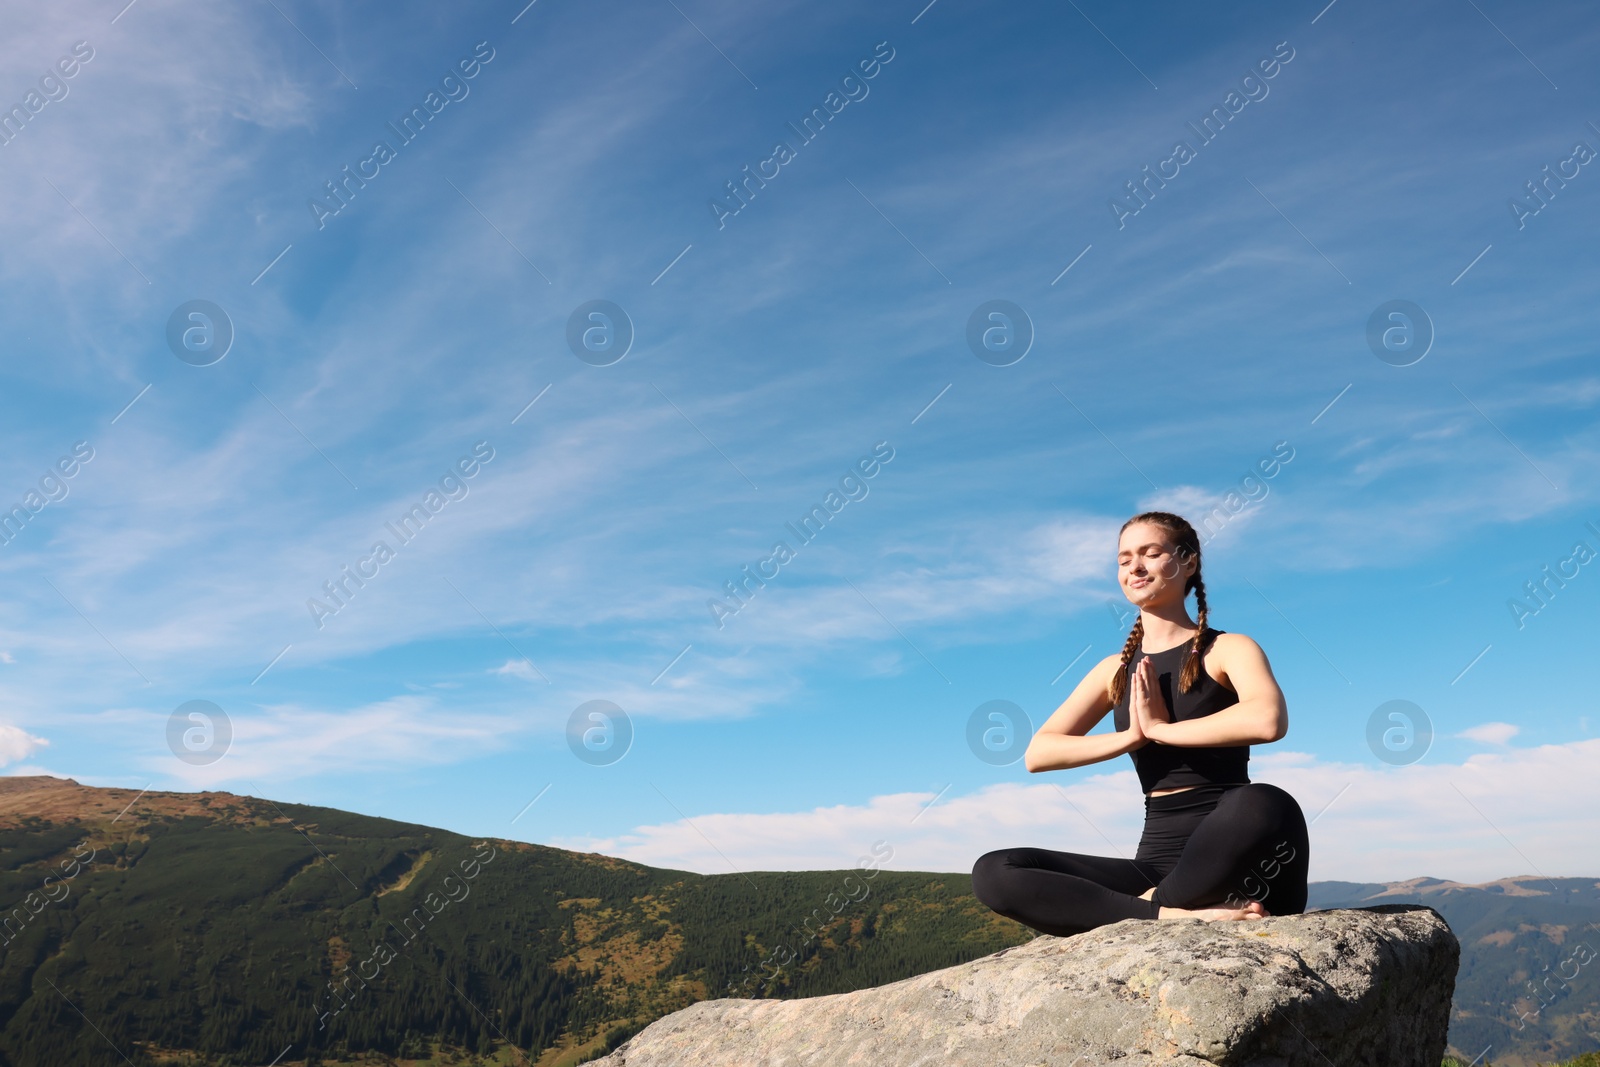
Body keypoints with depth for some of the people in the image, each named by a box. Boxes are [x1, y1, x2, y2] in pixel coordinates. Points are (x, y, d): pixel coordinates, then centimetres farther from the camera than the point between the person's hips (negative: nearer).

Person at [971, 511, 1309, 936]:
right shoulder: (1115, 670, 15)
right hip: (1158, 861, 4)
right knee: (994, 872, -16)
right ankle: (1175, 914, -27)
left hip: (1233, 858, -4)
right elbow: (1037, 753, 5)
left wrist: (1160, 728, -11)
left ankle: (1154, 903, -17)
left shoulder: (1228, 650, 3)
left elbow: (1268, 720, -22)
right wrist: (1130, 737, -8)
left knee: (1265, 806, -40)